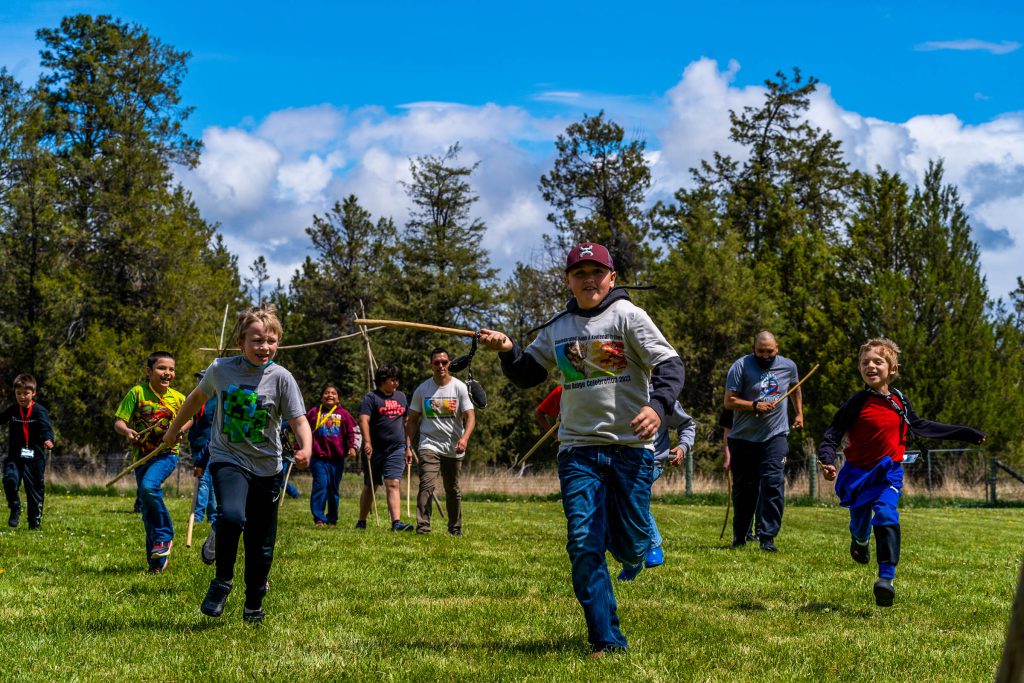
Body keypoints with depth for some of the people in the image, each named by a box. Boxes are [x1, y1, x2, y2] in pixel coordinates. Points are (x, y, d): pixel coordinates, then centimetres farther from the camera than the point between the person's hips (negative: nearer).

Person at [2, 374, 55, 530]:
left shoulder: (39, 411, -6)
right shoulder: (12, 410, 5)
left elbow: (46, 427, -19)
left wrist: (48, 439, -39)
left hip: (35, 457, -2)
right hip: (15, 456, 2)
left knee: (35, 488, 4)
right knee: (10, 479, -20)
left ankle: (35, 521, 16)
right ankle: (15, 509, 2)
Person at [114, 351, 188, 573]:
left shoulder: (178, 399, 1)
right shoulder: (137, 393, -5)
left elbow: (188, 420, 20)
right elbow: (118, 422, -6)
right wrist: (127, 431, -28)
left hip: (166, 454, -1)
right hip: (142, 455, 2)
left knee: (149, 487, -31)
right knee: (148, 512, 5)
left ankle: (164, 536, -14)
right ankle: (156, 559, 19)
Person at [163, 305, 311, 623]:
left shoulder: (280, 377, -9)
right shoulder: (221, 369, -4)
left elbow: (299, 420, -13)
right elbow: (197, 397, 15)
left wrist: (305, 449, -34)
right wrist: (174, 429, 27)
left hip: (266, 466, 1)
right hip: (227, 459, -1)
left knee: (261, 544, 8)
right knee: (232, 516, -30)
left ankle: (254, 605, 29)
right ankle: (222, 580, -7)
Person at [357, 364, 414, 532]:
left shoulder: (401, 397, 15)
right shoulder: (371, 398, -4)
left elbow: (406, 423, 21)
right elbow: (363, 420, -16)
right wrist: (367, 442, -28)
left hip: (396, 450, 3)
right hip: (375, 450, -3)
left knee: (394, 485, -11)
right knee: (370, 487, 8)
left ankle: (396, 522, -22)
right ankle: (361, 522, 22)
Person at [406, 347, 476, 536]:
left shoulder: (460, 387, -1)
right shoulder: (422, 389, 3)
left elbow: (470, 416, -8)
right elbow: (412, 420, 8)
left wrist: (464, 438, -25)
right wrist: (408, 446, -2)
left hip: (453, 448, 1)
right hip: (429, 445, -1)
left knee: (453, 490, 12)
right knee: (427, 485, -19)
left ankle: (455, 528, 26)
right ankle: (423, 526, -25)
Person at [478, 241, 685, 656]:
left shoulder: (628, 316, -1)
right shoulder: (557, 330, 12)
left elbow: (669, 365, -8)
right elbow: (526, 375, 20)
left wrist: (657, 406, -26)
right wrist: (507, 351, -1)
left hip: (630, 446, -3)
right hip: (578, 448, 3)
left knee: (629, 548, -1)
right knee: (583, 545, -8)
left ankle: (638, 545, 39)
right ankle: (607, 641, -2)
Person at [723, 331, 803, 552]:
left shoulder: (788, 366, 5)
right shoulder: (741, 366, -7)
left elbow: (795, 388, 28)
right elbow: (729, 401, -11)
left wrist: (799, 414, 28)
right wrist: (755, 405, -22)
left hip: (775, 436, 1)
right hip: (743, 438, -1)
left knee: (773, 483, -15)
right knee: (743, 488, 9)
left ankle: (767, 537, -14)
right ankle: (739, 536, 26)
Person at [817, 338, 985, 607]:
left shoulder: (899, 401, 2)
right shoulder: (857, 403, -12)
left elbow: (919, 426, 20)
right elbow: (832, 434, -11)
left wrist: (965, 434, 25)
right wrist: (827, 461, -32)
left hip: (889, 473, 1)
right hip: (858, 473, -1)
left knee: (886, 517, -20)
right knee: (860, 522, 12)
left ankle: (886, 578, -22)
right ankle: (859, 542, 51)